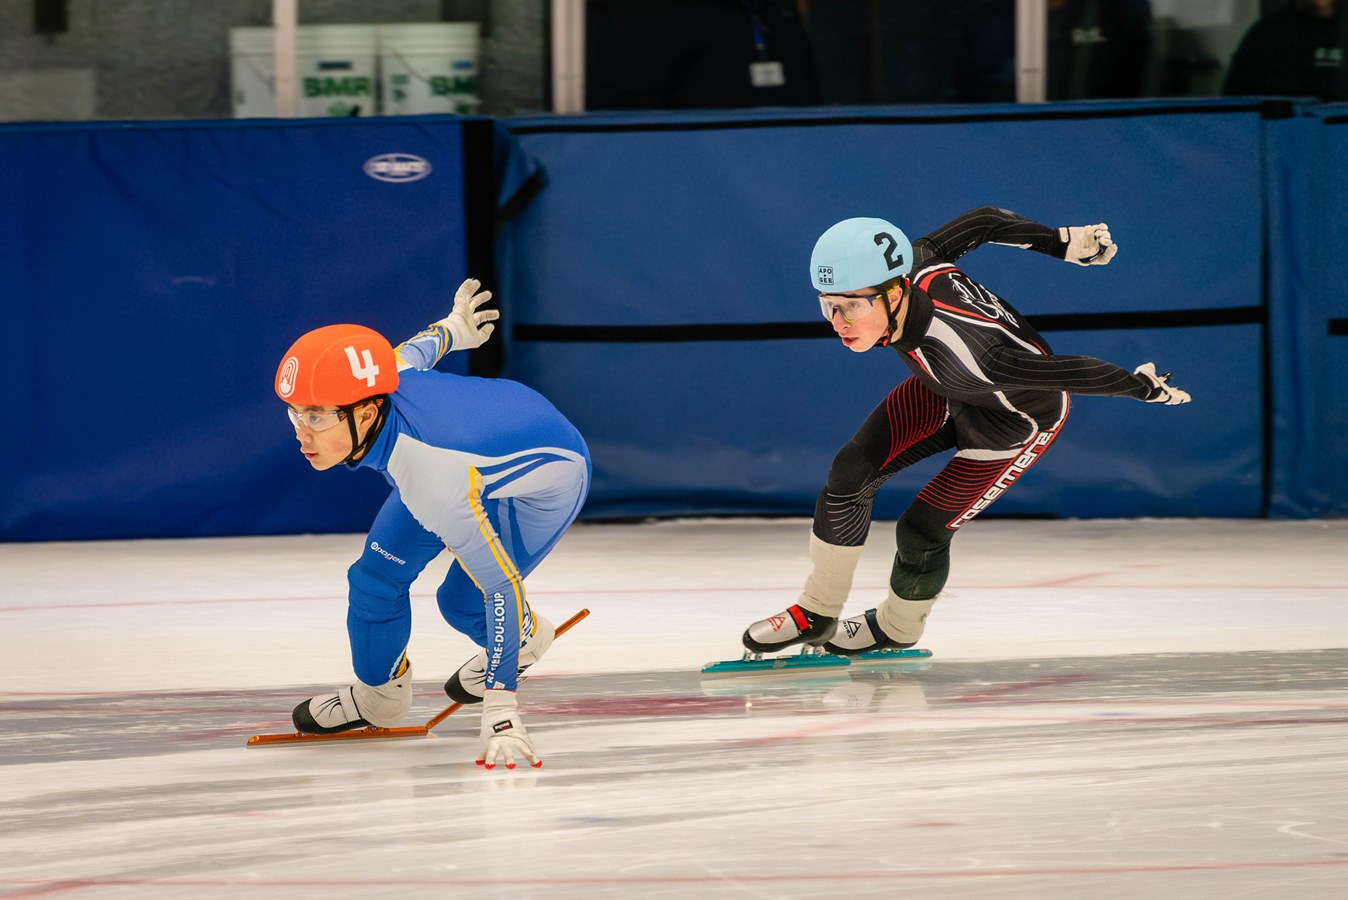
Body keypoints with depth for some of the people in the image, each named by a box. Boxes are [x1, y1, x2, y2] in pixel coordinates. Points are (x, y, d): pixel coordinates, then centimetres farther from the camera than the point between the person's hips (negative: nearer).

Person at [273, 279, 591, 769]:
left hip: (547, 476, -7)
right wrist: (453, 327, 21)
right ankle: (378, 693, 25)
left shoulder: (434, 481, -46)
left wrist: (500, 710, -43)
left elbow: (502, 586, -41)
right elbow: (419, 349, -5)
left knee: (463, 601, -14)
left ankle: (521, 639, 21)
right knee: (379, 572, -1)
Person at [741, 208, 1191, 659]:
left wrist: (1138, 386, -20)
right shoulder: (908, 266, -29)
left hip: (1018, 421, -7)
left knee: (921, 532, -3)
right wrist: (1064, 241, -2)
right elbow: (985, 221, -14)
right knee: (851, 472, -4)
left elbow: (1064, 373, -35)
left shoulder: (956, 354, -47)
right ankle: (817, 613, 14)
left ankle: (897, 628, 30)